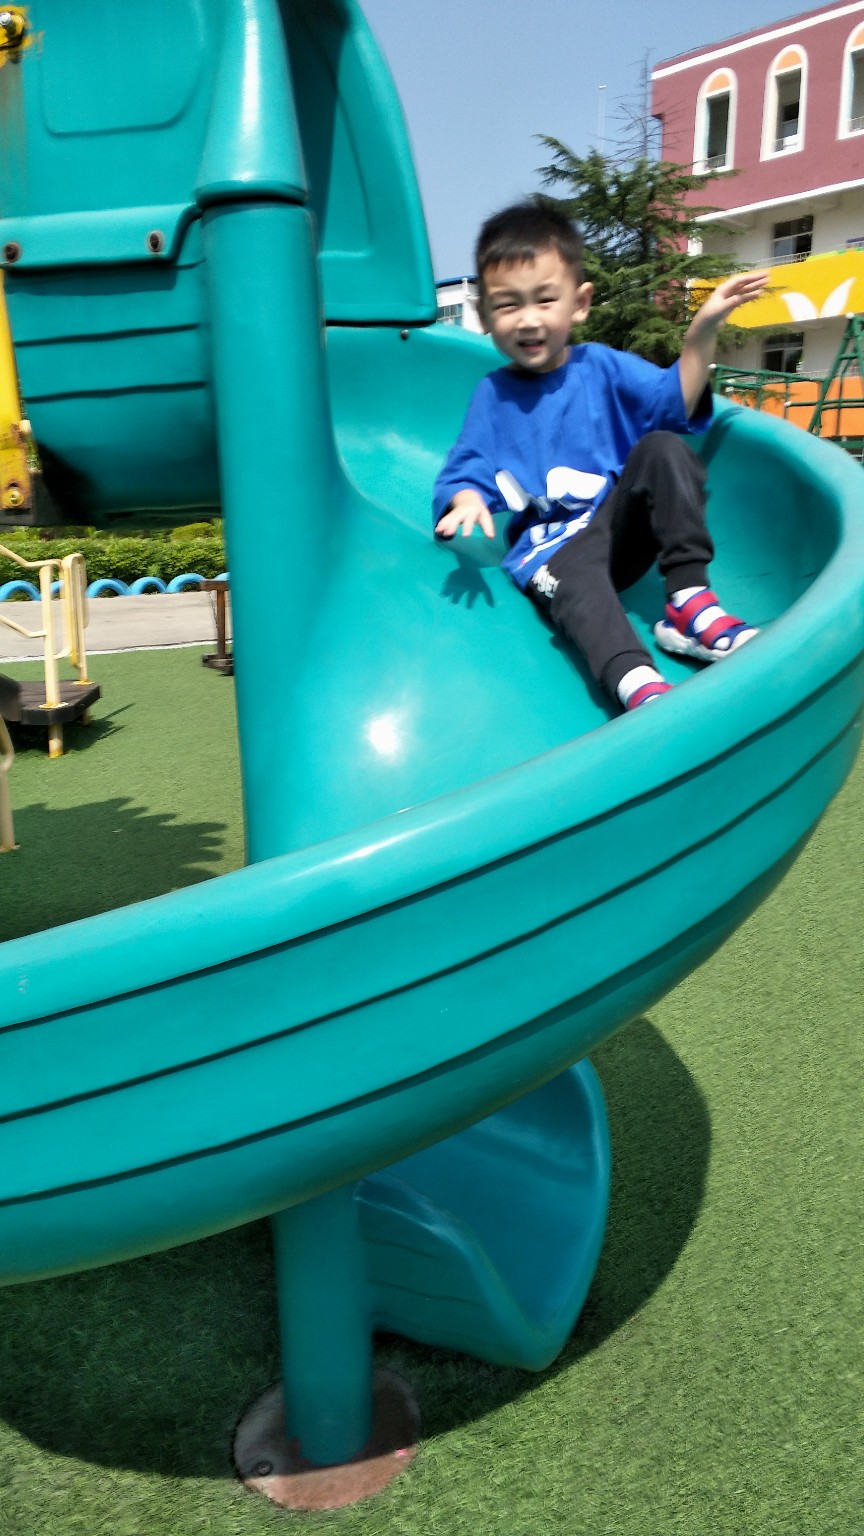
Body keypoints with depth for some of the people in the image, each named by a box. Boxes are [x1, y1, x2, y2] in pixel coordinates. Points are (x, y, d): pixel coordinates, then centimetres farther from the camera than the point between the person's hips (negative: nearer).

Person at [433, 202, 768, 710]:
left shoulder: (602, 367, 8)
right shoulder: (494, 395, 8)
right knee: (572, 572, -37)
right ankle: (637, 684, -62)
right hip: (548, 547, -2)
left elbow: (673, 403, -7)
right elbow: (465, 473, 1)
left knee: (663, 447, -22)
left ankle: (690, 601, -27)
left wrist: (702, 334, -22)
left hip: (621, 527, 2)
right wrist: (466, 499, -24)